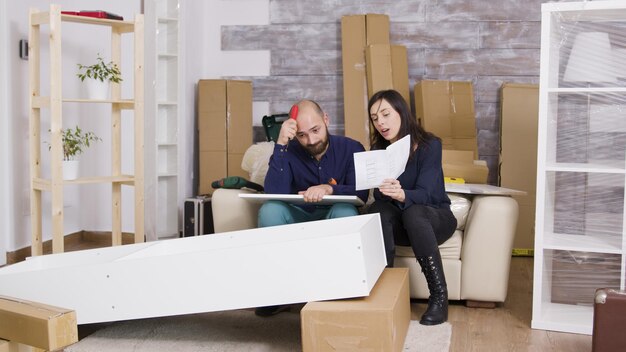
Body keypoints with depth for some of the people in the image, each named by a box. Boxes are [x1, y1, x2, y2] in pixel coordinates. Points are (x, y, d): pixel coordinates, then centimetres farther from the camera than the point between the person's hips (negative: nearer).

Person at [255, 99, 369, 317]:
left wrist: (329, 189, -39)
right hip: (299, 219, 1)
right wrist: (280, 144, -27)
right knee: (269, 210, -27)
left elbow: (361, 194, -19)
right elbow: (274, 193, -22)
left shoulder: (351, 149, -7)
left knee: (345, 210, -34)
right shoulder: (289, 152, -6)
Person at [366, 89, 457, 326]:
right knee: (377, 211, -30)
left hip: (434, 218, -3)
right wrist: (386, 192, -35)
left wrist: (401, 194, -49)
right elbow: (380, 195, -10)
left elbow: (424, 194, -26)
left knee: (412, 212, -37)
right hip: (402, 225, 3)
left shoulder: (429, 145, -15)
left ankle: (439, 295, -29)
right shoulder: (378, 150, -2)